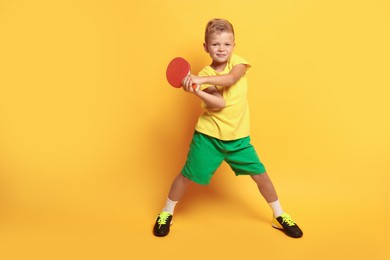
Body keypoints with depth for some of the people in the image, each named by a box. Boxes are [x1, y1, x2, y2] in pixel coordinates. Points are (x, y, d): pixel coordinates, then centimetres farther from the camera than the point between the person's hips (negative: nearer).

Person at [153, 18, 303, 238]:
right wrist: (195, 90, -33)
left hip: (238, 137, 2)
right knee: (187, 175, 4)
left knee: (260, 175, 5)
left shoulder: (237, 62, -2)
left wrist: (201, 80, -34)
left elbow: (230, 79, -26)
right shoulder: (204, 75, -5)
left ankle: (280, 216, 28)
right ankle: (167, 213, 28)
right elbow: (219, 103, -21)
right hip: (209, 136, -1)